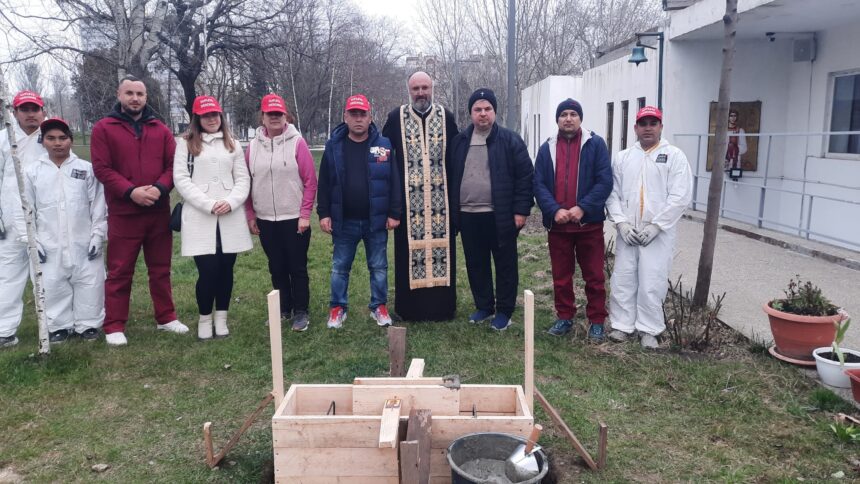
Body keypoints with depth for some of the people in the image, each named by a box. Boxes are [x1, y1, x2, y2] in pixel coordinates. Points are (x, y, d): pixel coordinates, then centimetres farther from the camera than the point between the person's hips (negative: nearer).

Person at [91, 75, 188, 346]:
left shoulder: (160, 130, 10)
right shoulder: (103, 129, 1)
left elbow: (173, 164, 3)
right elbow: (102, 169, -7)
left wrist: (160, 188, -15)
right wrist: (131, 191, -19)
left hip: (159, 212, 3)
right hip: (123, 213, -3)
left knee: (160, 269, 12)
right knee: (119, 271, 2)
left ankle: (166, 318, 23)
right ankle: (114, 326, 11)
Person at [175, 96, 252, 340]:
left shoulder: (232, 144, 15)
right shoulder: (186, 144, 6)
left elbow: (243, 178, 9)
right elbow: (181, 179, -3)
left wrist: (230, 202, -10)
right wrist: (209, 205, -13)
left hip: (230, 218, 3)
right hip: (200, 218, -2)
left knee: (226, 269, 6)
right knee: (208, 271, -5)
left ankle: (221, 319, 20)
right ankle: (204, 319, 15)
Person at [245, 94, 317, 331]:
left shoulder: (297, 142, -5)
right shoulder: (253, 146, 5)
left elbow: (310, 181, -7)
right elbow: (246, 183, 9)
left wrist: (305, 214, -10)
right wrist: (250, 215, 6)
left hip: (294, 219, -3)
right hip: (266, 220, 4)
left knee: (297, 267, 3)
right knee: (277, 268, 12)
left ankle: (301, 312, 14)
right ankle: (283, 309, 26)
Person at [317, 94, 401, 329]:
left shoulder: (383, 145, -2)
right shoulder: (333, 146, 0)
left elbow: (393, 182, -1)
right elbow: (324, 184, 3)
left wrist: (394, 213, -4)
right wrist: (323, 213, -2)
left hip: (376, 220, 0)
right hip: (344, 221, 1)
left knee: (378, 267, 10)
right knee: (340, 267, 10)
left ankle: (379, 306, 24)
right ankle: (338, 308, 24)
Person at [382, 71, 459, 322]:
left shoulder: (446, 117, 7)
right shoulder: (396, 118, 4)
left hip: (440, 199, 1)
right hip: (409, 199, -1)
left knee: (440, 248, 3)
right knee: (410, 250, 1)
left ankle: (442, 306, 15)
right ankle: (410, 307, 13)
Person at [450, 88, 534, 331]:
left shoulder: (510, 140, -3)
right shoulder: (460, 142, 10)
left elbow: (526, 176, -6)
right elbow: (451, 178, 13)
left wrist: (521, 210, -11)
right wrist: (452, 211, 9)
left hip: (500, 216, -4)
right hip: (468, 216, 4)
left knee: (505, 265, 5)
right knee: (476, 265, 13)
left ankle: (504, 311, 18)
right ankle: (483, 306, 28)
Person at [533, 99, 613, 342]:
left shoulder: (596, 144, -1)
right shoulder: (547, 149, 8)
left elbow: (605, 181, -8)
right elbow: (539, 184, 1)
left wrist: (582, 208, -17)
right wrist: (554, 210, -14)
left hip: (589, 223, -2)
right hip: (557, 224, 3)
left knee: (594, 276, 5)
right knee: (561, 276, 11)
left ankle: (597, 321, 17)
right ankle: (564, 317, 25)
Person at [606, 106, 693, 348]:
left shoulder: (675, 156, 0)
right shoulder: (623, 157, 10)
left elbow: (680, 197, -8)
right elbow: (613, 192, 6)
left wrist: (655, 225, -13)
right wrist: (621, 223, -7)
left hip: (658, 232, -3)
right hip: (627, 231, 3)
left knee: (652, 282, -1)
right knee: (622, 279, 7)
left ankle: (649, 330, 14)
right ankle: (622, 325, 20)